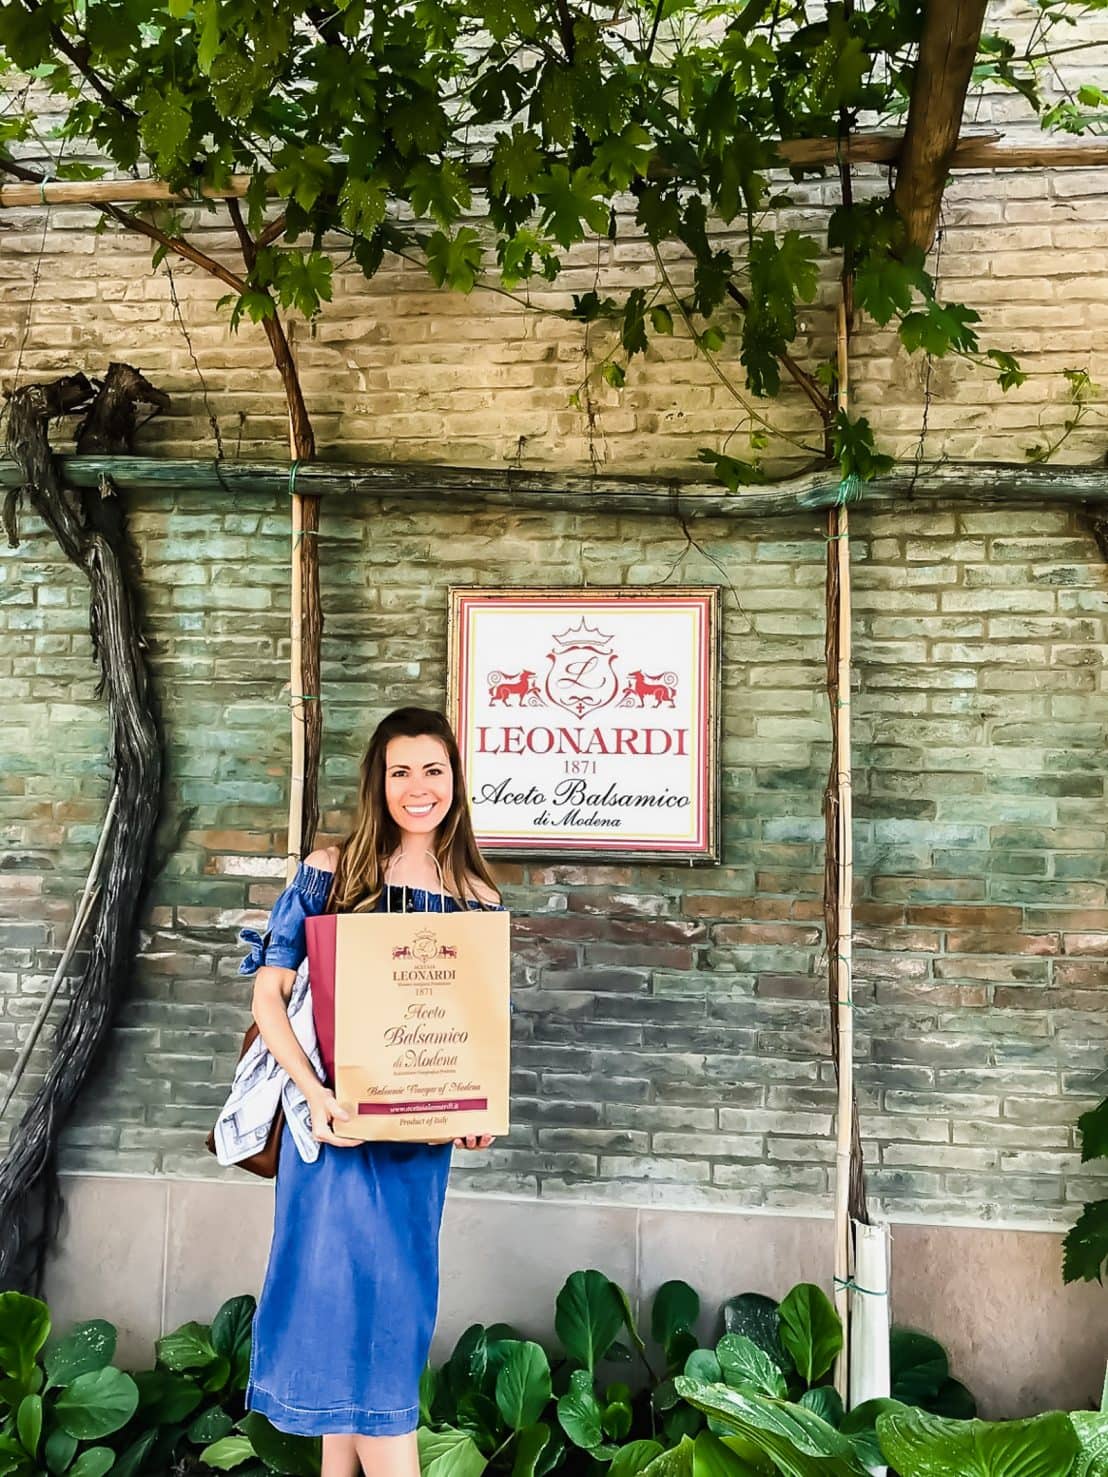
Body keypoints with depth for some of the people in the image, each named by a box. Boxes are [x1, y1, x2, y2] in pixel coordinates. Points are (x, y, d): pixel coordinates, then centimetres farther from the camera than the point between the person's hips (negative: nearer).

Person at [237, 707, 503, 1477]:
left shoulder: (477, 897, 3)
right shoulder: (330, 872, -6)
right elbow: (270, 991, -7)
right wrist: (315, 1094, -19)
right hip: (341, 1120, -3)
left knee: (373, 1301, 14)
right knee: (361, 1297, -3)